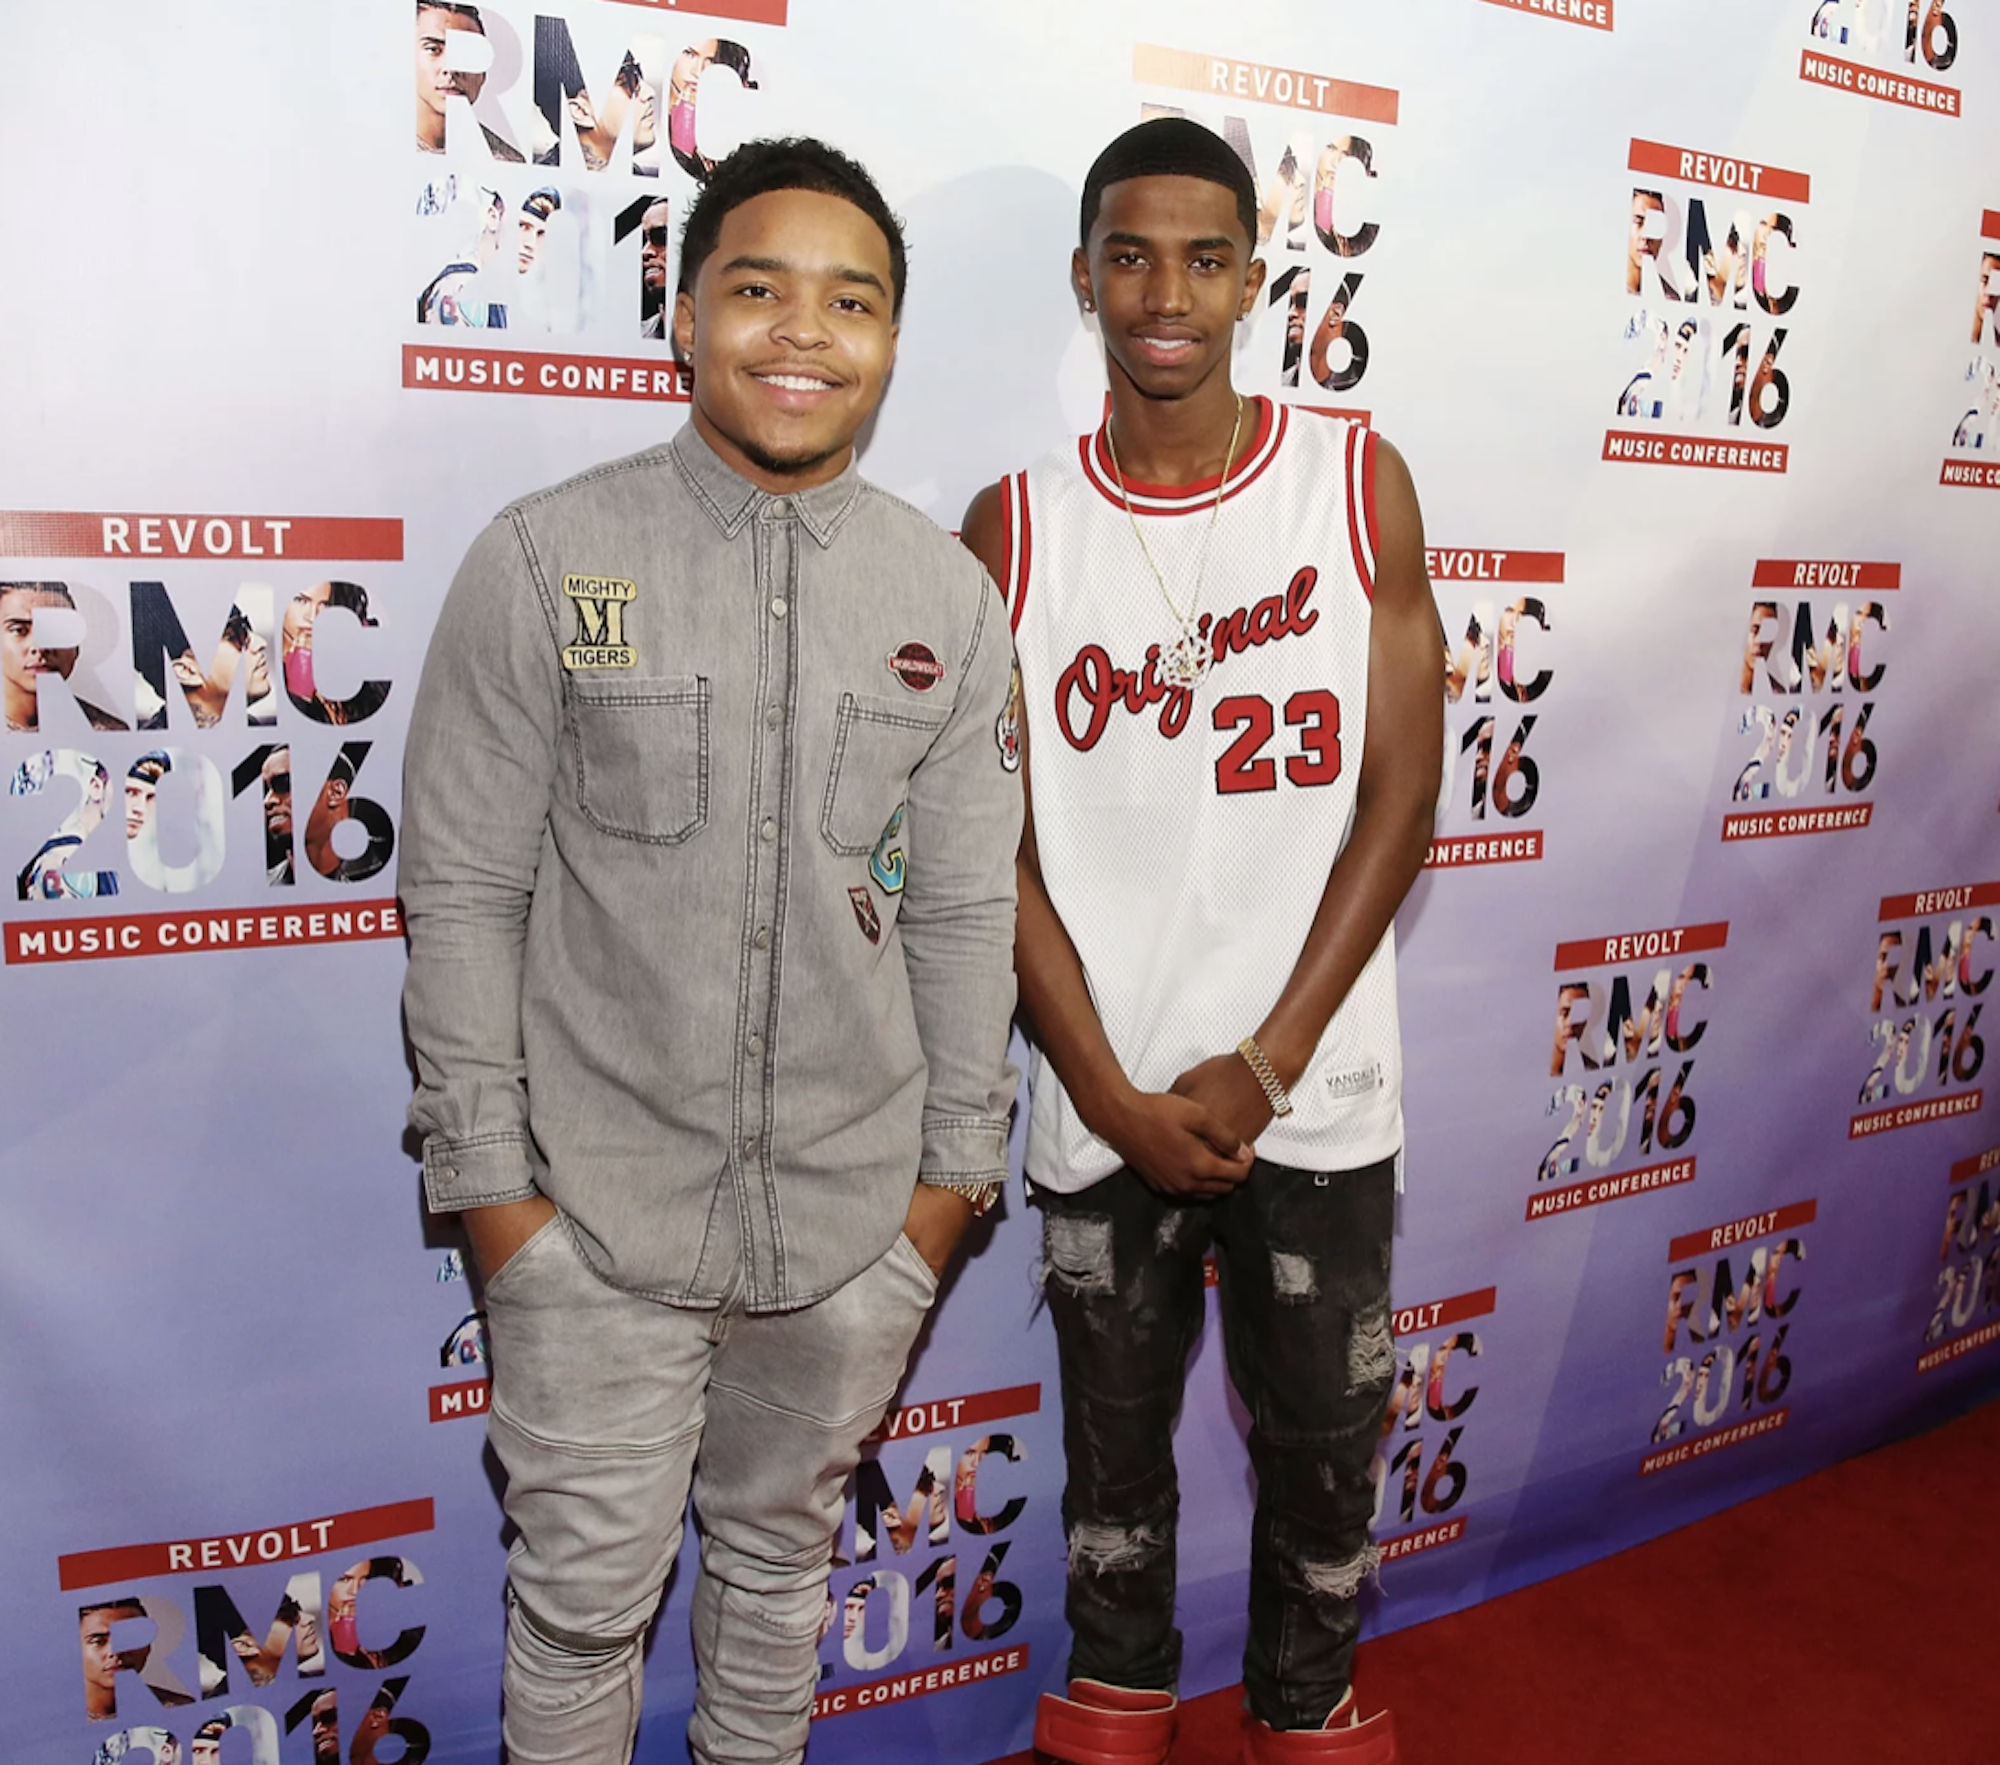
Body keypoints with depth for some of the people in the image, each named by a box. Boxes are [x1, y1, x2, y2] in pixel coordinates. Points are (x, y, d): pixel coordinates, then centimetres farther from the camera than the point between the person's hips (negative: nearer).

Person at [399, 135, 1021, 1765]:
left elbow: (965, 910, 5)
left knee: (782, 1556, 20)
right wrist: (488, 1173, -7)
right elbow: (463, 894, -6)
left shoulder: (950, 597, 1)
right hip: (599, 1207, -2)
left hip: (854, 1212, 3)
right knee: (588, 1591, 9)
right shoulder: (544, 563, -7)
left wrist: (956, 1163, 5)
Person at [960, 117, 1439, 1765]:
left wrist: (1262, 1067, -10)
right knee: (1116, 1439, 16)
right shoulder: (1013, 529, -1)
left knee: (1321, 1440, 14)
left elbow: (1403, 794, -4)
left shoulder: (1359, 484, -1)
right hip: (1103, 1096, 0)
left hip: (1313, 1093, 0)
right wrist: (1119, 1096, -9)